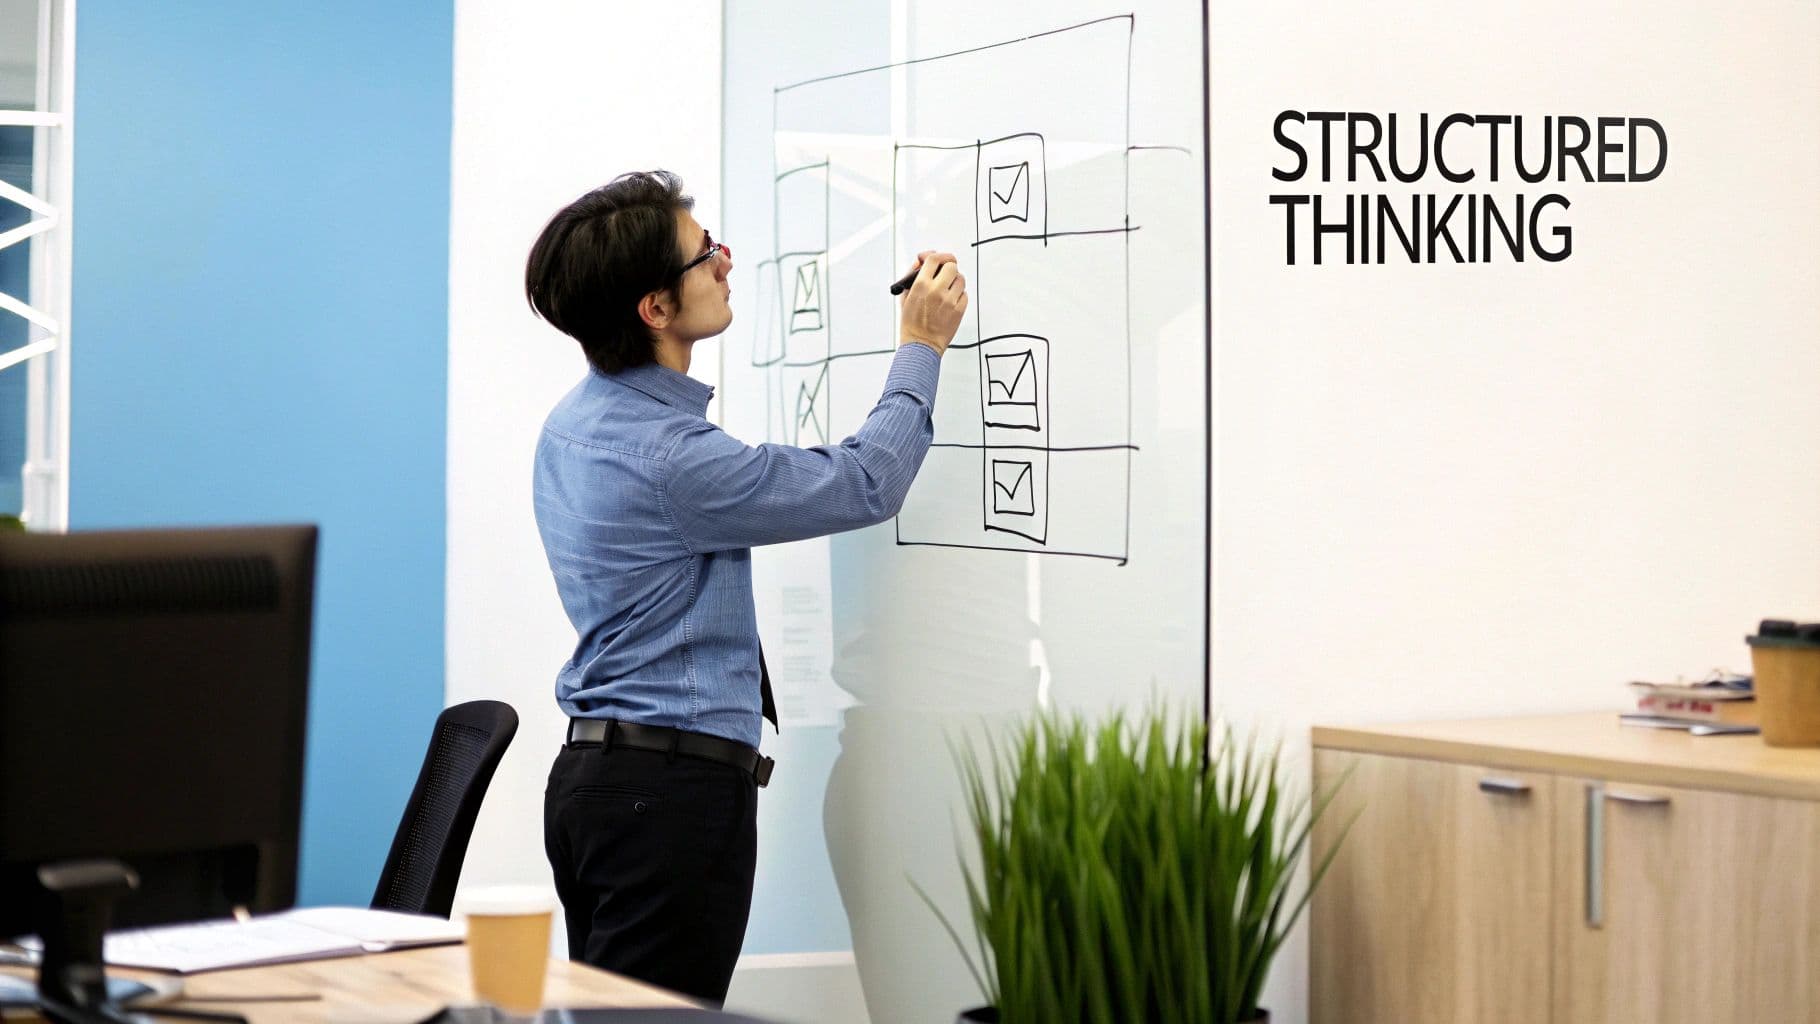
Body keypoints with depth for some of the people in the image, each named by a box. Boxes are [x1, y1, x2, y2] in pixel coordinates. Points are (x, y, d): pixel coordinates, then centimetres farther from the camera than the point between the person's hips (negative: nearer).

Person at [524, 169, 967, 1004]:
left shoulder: (574, 424, 9)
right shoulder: (670, 456, -21)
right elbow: (866, 486, -11)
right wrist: (921, 350, 1)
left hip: (594, 769, 10)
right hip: (674, 785, -10)